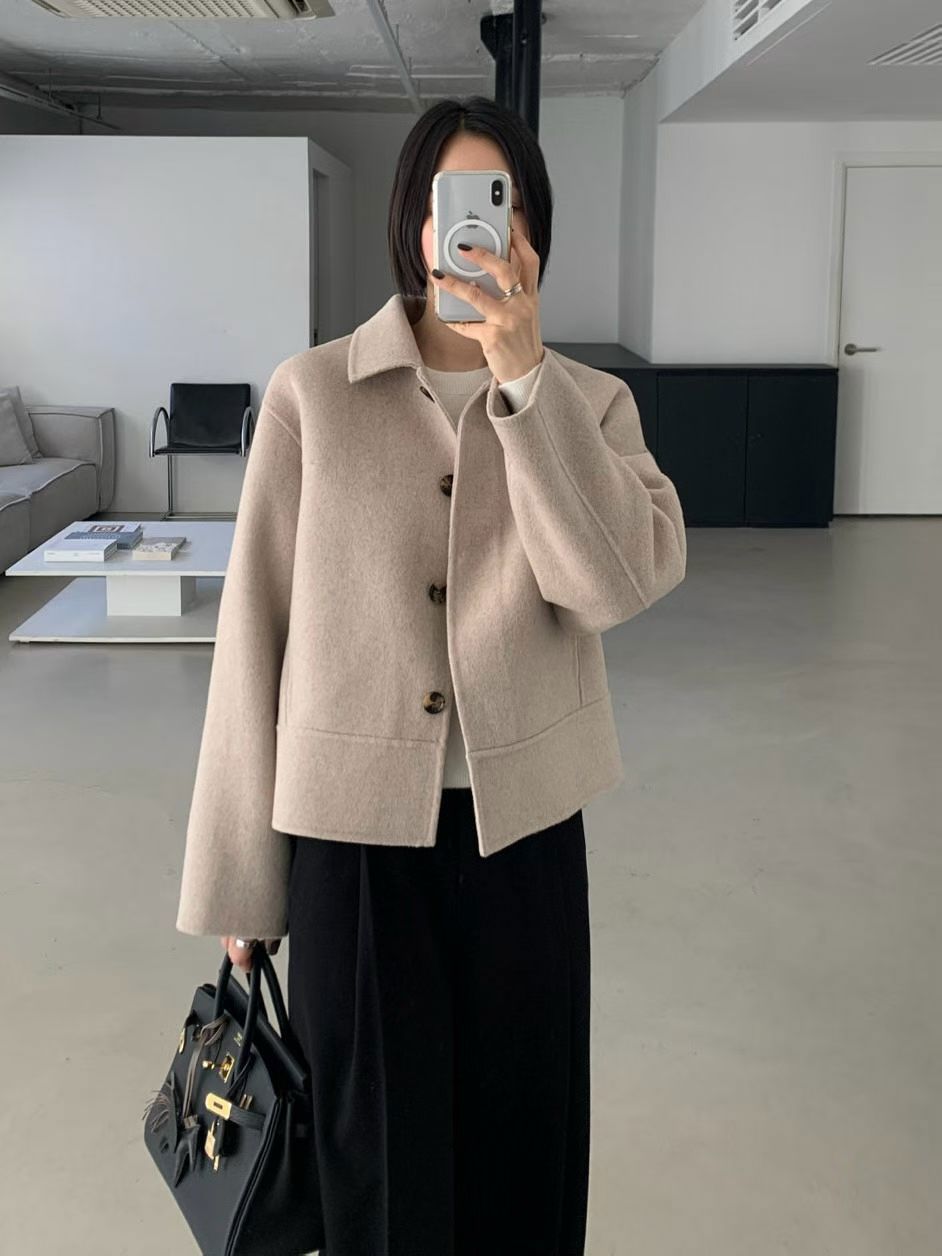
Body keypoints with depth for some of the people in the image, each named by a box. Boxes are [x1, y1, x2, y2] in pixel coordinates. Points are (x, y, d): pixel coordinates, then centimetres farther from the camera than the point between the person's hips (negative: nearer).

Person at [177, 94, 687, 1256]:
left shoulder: (588, 403, 1)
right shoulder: (314, 394, -5)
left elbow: (624, 581, -18)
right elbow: (254, 634, -3)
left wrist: (523, 377, -24)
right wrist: (234, 880, 0)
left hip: (524, 831, 2)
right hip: (353, 831, -1)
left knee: (522, 1147, 16)